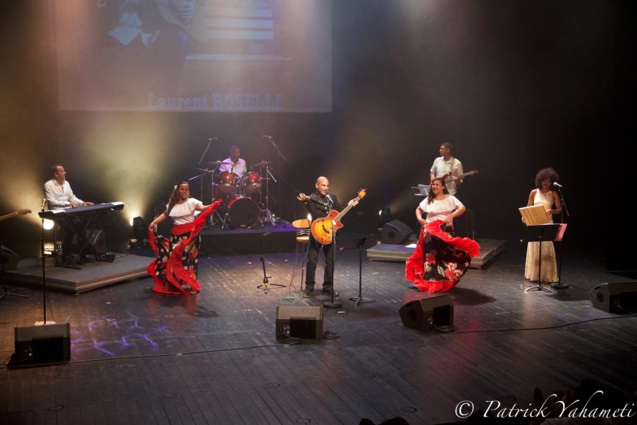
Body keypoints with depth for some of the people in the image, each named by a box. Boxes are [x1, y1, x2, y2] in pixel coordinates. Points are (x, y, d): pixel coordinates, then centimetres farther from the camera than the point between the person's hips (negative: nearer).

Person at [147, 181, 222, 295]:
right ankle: (175, 283, 18)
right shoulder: (172, 204, 8)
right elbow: (164, 215, 20)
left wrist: (213, 205, -42)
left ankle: (188, 282, 5)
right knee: (174, 257, 6)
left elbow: (203, 208, -23)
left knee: (187, 257, -5)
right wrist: (154, 222, 8)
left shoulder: (192, 202, -8)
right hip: (176, 234, 5)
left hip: (189, 234, -5)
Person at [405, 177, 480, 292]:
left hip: (446, 231, -1)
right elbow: (418, 209, 19)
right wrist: (420, 219, -1)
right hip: (430, 231, 1)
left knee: (445, 255, 1)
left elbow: (462, 208, -12)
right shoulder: (428, 200, 8)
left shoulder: (450, 199, 0)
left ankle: (444, 281, 11)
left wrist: (451, 216, -25)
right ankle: (431, 282, 5)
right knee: (431, 255, -2)